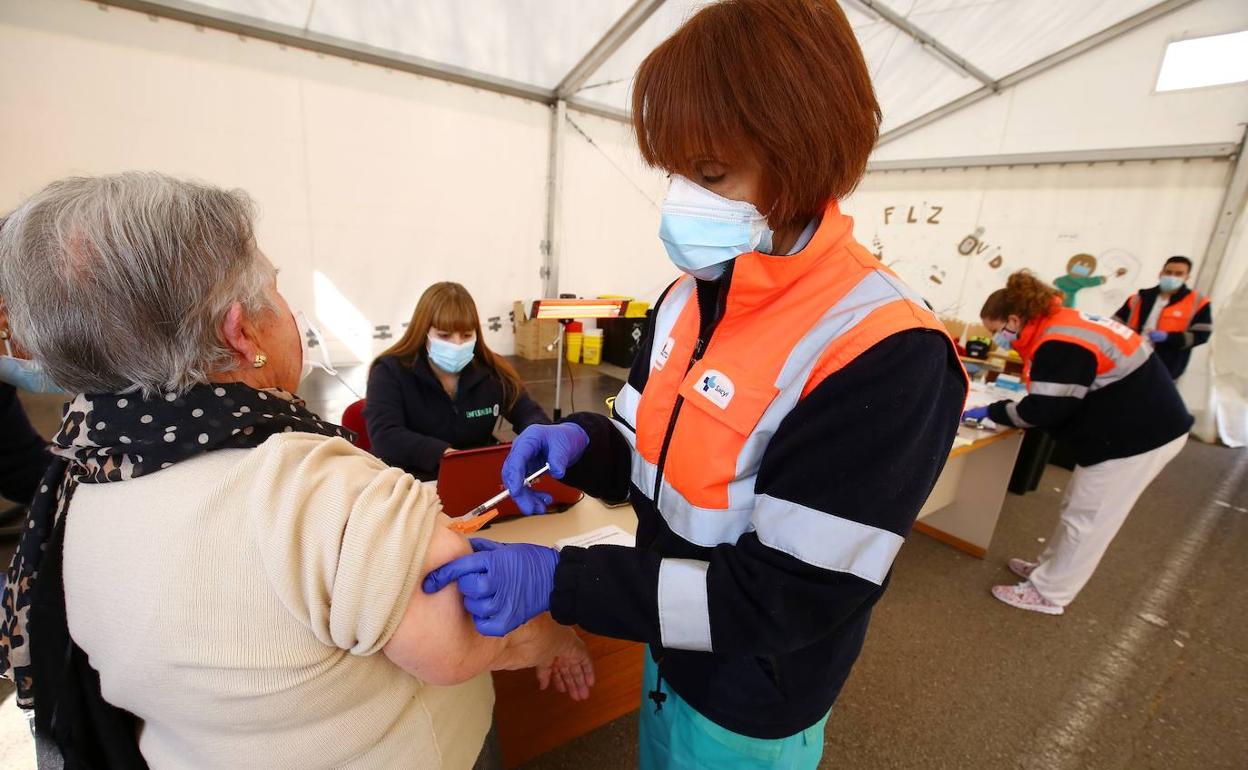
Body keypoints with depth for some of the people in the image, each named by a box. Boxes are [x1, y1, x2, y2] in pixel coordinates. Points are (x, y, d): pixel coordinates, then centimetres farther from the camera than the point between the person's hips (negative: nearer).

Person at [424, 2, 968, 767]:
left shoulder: (888, 356, -30)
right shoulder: (687, 301, -7)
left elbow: (789, 597, -29)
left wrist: (558, 580, -32)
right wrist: (582, 442, -20)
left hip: (751, 703, -5)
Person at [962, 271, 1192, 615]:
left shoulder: (1059, 344, -26)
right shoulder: (1058, 324, 6)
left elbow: (1044, 410, -23)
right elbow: (1053, 401, 9)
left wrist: (990, 412, -10)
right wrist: (1001, 410, -2)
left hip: (1138, 435, -10)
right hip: (1139, 425, 10)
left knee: (1086, 520, 2)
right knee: (1078, 509, 20)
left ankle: (1048, 593, 15)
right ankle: (1050, 568, 35)